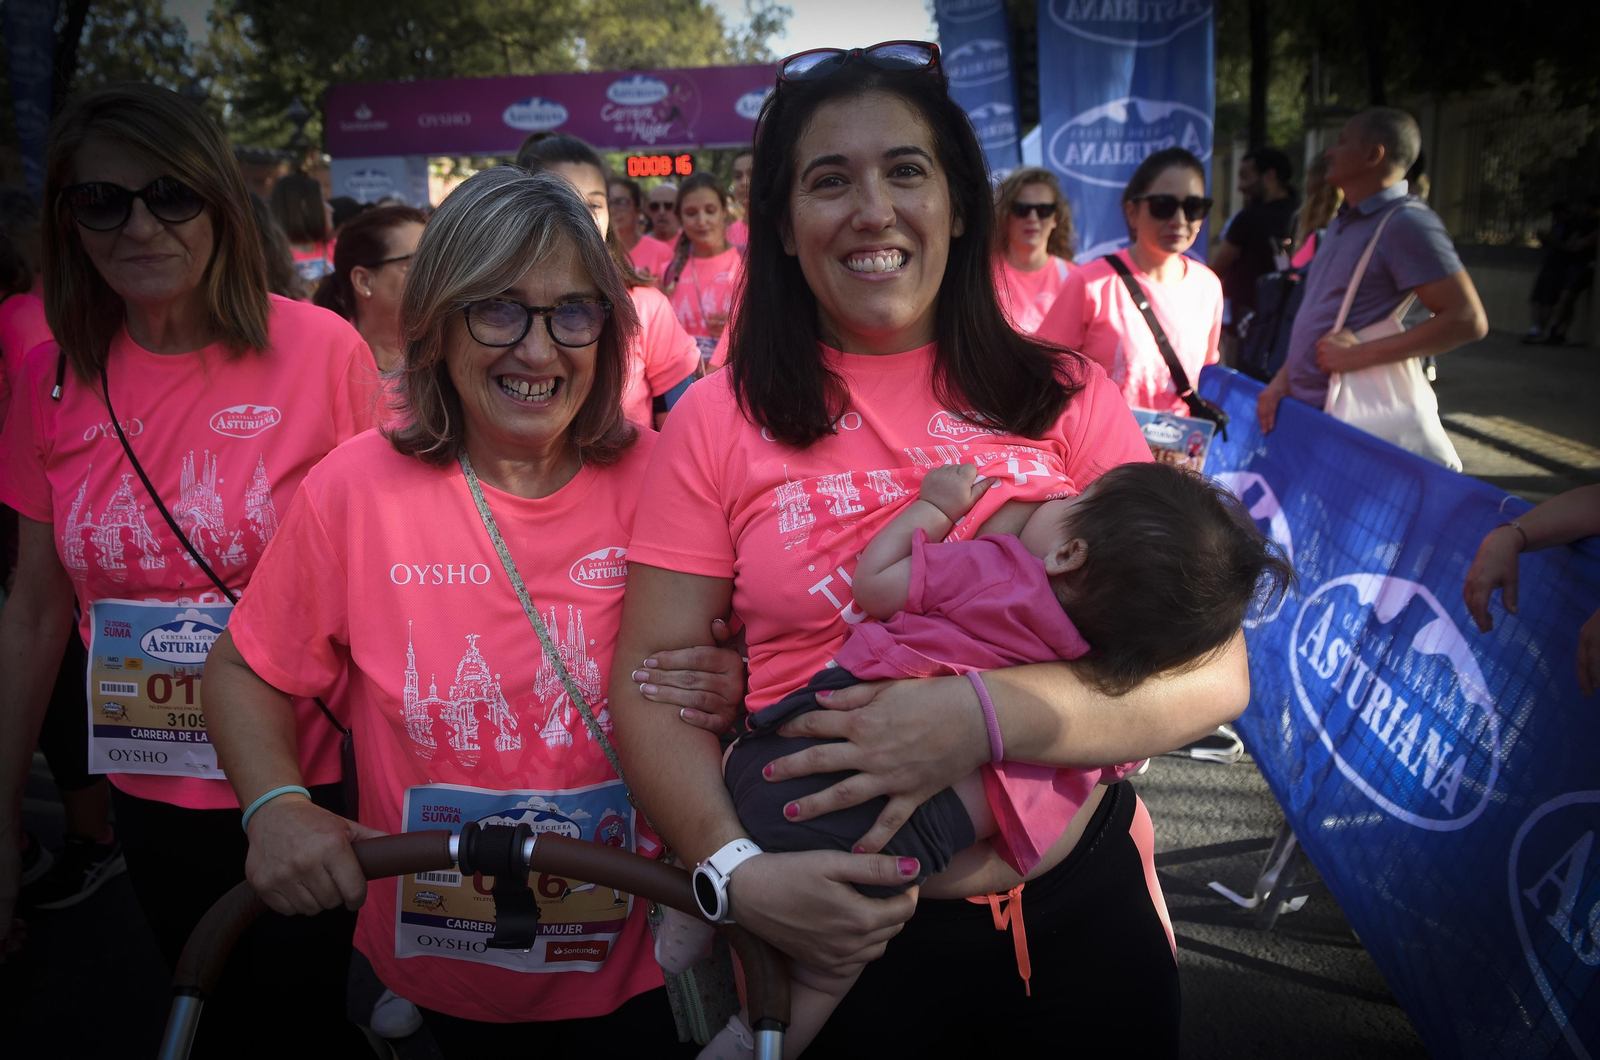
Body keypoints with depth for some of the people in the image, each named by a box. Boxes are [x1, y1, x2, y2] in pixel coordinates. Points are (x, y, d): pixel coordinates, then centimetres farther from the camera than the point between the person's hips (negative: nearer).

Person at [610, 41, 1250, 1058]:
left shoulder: (1068, 398, -2)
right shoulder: (720, 422, -3)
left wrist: (985, 717, -24)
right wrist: (737, 869, -21)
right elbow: (653, 685, -4)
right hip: (840, 928, -1)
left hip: (1081, 901, 2)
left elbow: (1213, 669, -9)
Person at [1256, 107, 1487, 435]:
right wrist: (1283, 379, 7)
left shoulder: (1407, 224, -12)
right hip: (1305, 408, 8)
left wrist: (1359, 355, -20)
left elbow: (1468, 320, -19)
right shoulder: (1342, 224, 17)